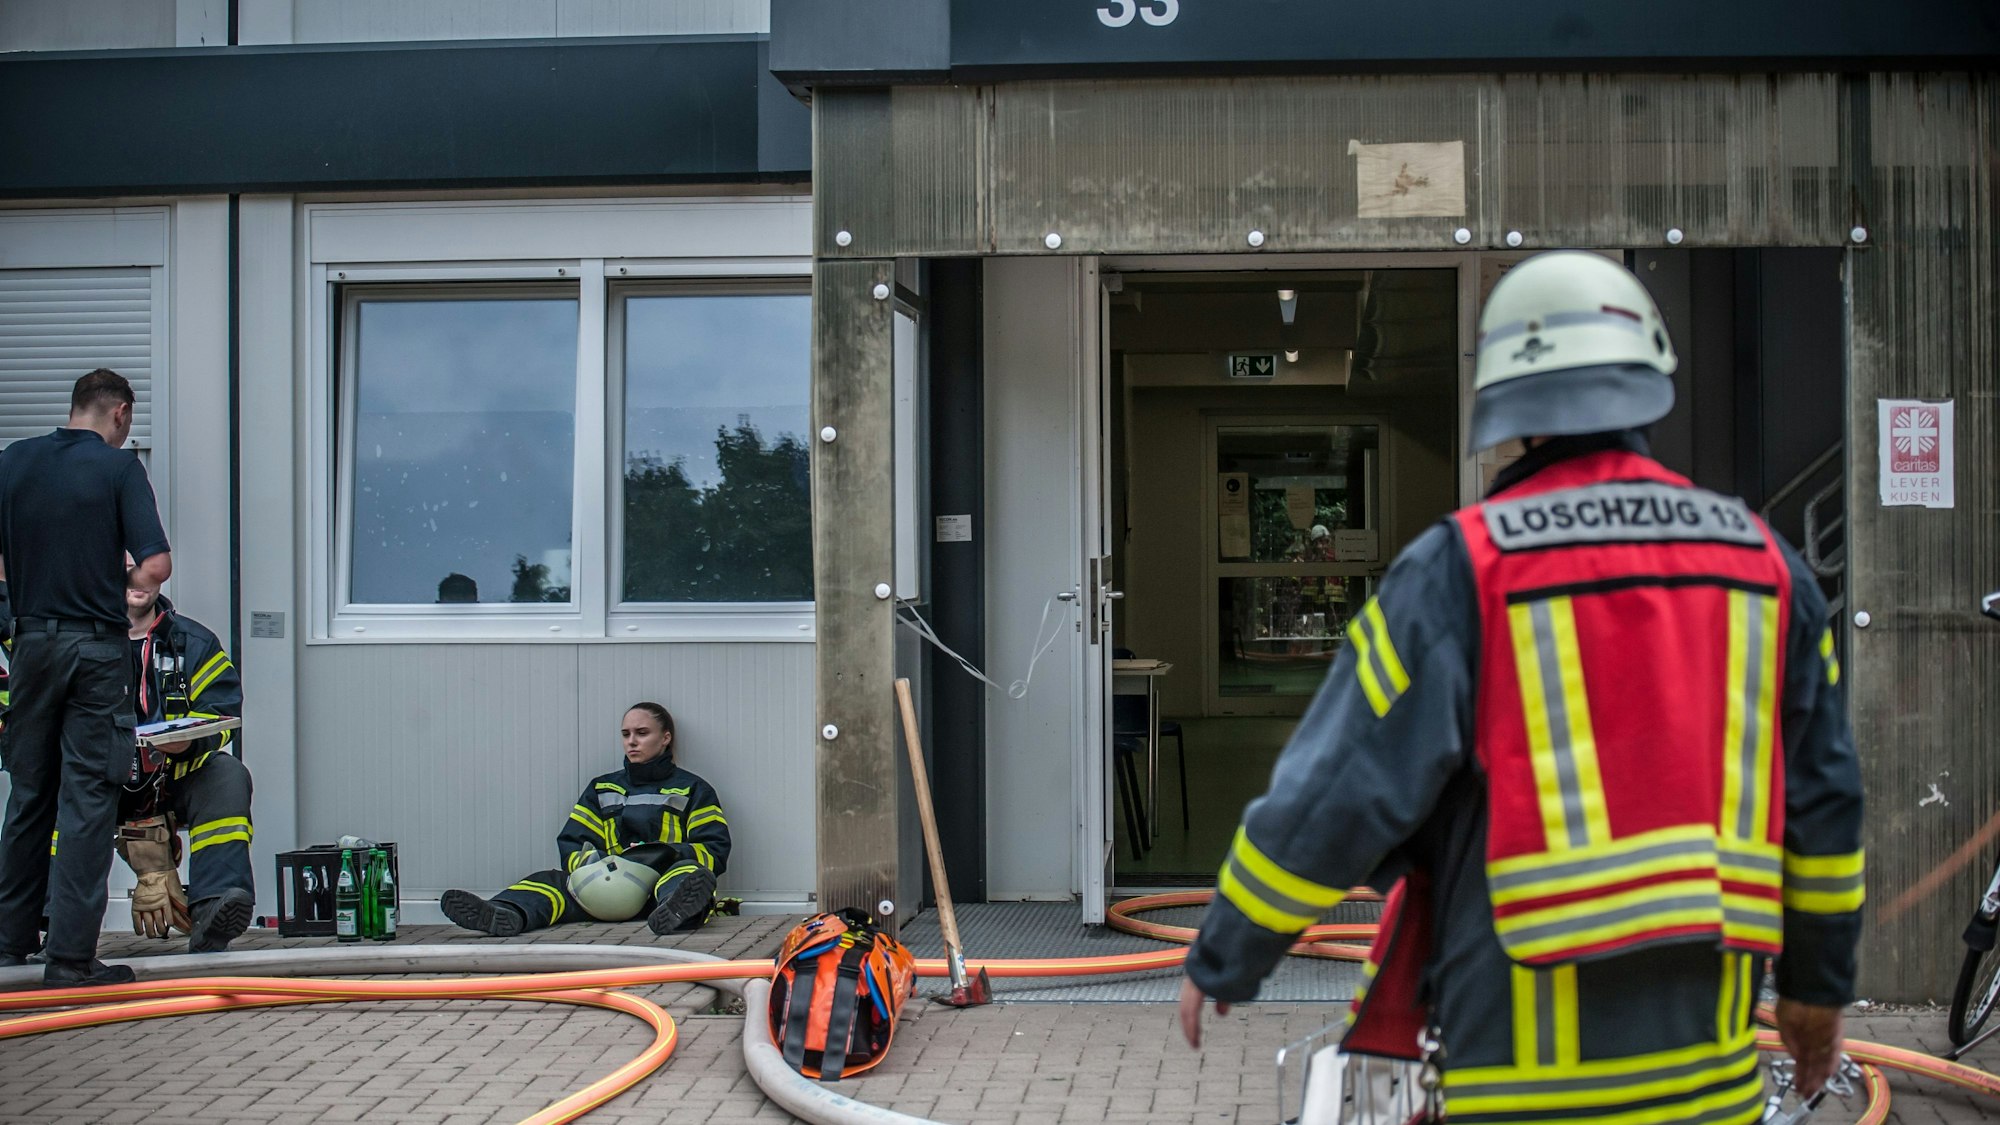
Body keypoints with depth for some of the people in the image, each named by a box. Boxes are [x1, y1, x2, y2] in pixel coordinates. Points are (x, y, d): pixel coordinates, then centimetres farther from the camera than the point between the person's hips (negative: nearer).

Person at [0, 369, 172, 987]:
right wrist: (114, 583, 7)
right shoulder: (119, 466, -6)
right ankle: (71, 955, -3)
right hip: (96, 645, -4)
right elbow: (156, 566, -12)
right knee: (87, 797, -2)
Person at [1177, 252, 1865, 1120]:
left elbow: (1335, 795, -8)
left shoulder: (1461, 569, -8)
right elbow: (1822, 798, 12)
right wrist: (1819, 983, 27)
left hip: (1526, 1050, -4)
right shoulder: (1765, 563, 6)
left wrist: (1221, 964, 5)